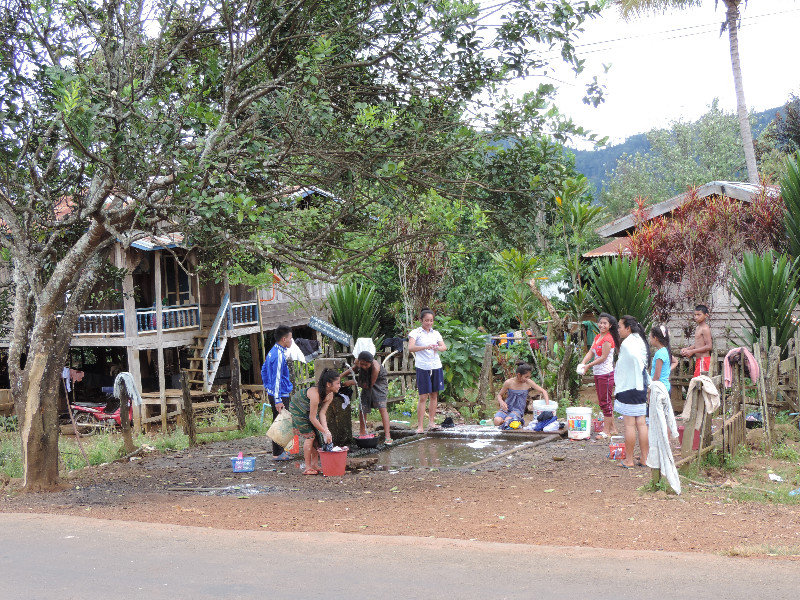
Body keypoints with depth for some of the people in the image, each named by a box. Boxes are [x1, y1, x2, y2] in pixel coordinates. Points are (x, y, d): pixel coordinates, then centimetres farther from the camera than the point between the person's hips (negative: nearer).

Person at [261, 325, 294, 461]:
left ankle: (279, 450, 26)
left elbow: (264, 371, 22)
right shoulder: (279, 355, -20)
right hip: (280, 395, -10)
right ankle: (277, 454, 2)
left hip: (272, 393, 10)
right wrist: (278, 401, -22)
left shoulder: (273, 351, 11)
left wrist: (267, 389, 27)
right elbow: (277, 379, -22)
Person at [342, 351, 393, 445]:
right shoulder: (358, 362, -18)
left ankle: (387, 436, -24)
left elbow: (369, 385, -28)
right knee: (362, 409, 4)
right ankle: (362, 433, 23)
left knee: (382, 407, -20)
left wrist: (353, 382, -24)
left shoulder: (375, 368, -36)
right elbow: (353, 369, 8)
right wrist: (340, 376, -4)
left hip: (379, 385, -6)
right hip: (367, 384, 6)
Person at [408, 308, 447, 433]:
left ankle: (431, 423, 17)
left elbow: (444, 347, 4)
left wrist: (437, 348, -19)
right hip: (423, 368, -5)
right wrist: (425, 347, -29)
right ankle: (420, 426, -5)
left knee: (434, 395, 8)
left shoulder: (436, 333, 12)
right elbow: (410, 348, -16)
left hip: (436, 366, 5)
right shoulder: (416, 333, -1)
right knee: (423, 397, -7)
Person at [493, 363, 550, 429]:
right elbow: (499, 395, 5)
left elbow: (543, 391, 2)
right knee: (497, 421, -30)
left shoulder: (528, 383, -5)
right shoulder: (509, 383, -8)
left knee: (507, 421, -35)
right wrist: (501, 402, -18)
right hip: (506, 408, 1)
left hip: (518, 410, -1)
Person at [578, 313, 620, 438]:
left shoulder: (608, 339, -15)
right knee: (602, 402, 15)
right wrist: (582, 364, -9)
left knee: (606, 402, -3)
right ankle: (613, 428, 24)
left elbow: (603, 358, -17)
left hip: (606, 374, -10)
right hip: (597, 374, 10)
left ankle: (606, 430, 3)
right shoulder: (597, 337, 12)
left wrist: (588, 366, -16)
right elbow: (590, 353, 7)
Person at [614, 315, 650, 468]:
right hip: (641, 388, 9)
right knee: (641, 423, 11)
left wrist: (638, 377, -23)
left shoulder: (627, 343, -14)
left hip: (628, 388, -9)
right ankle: (644, 458, 15)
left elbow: (635, 358, -32)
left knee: (629, 424, -2)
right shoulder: (640, 341, 13)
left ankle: (628, 460, 4)